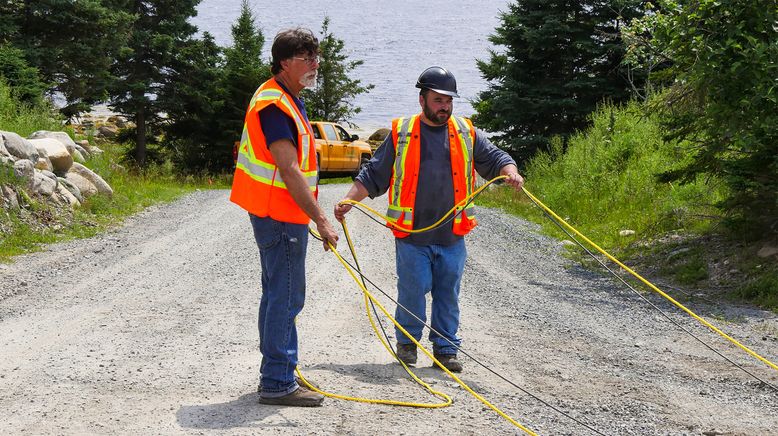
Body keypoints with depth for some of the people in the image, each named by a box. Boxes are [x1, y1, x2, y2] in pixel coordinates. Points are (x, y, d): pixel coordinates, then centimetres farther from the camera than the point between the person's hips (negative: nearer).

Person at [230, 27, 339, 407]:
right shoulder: (275, 105, -19)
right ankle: (278, 384, -3)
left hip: (279, 214, 11)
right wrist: (321, 221, -24)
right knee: (286, 297, -7)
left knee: (278, 296, 17)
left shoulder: (286, 100, 14)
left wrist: (313, 215, 25)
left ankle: (276, 374, 27)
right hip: (281, 216, -11)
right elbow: (289, 171, -24)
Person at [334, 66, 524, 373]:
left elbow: (495, 158, 14)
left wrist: (509, 172, -9)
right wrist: (348, 200, -2)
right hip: (411, 236, -2)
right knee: (412, 292, -2)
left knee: (448, 294, 5)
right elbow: (373, 175, 8)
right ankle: (407, 342, 18)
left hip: (452, 236, 2)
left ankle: (446, 349, 15)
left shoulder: (466, 134, 10)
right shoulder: (401, 134, 5)